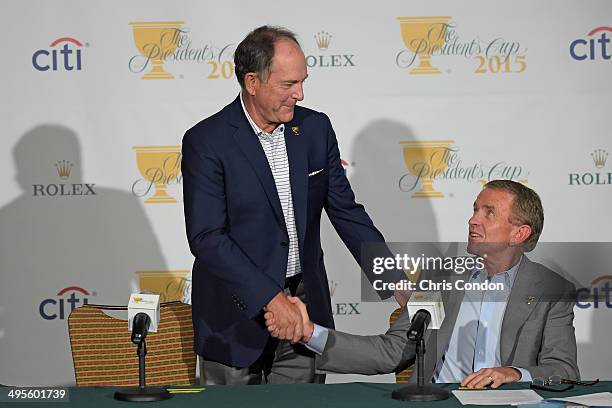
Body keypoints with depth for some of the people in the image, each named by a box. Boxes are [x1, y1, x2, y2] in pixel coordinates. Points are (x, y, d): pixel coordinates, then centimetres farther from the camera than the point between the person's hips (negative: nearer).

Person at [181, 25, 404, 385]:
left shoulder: (316, 128, 3)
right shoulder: (206, 142, -13)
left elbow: (346, 211, 8)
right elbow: (206, 238, -19)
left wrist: (395, 280, 0)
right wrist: (270, 298, -25)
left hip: (305, 301, 4)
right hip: (238, 310, -4)